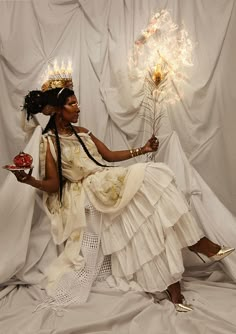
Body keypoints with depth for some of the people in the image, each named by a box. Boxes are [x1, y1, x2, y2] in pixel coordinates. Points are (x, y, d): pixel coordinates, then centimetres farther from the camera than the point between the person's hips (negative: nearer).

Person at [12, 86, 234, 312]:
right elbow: (52, 184, -6)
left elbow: (109, 155, 17)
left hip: (111, 181, 7)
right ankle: (195, 242, -14)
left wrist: (142, 150, 11)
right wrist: (29, 180, -26)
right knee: (148, 178, -22)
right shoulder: (48, 142, -2)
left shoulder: (82, 132, 17)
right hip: (90, 190, -7)